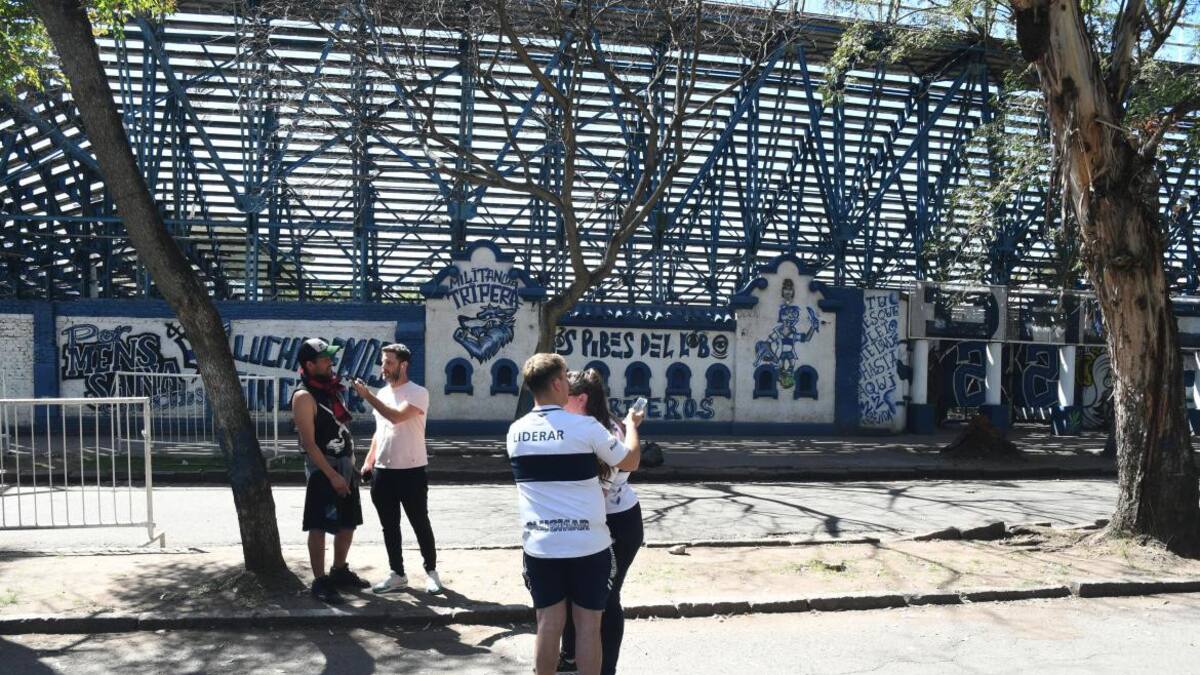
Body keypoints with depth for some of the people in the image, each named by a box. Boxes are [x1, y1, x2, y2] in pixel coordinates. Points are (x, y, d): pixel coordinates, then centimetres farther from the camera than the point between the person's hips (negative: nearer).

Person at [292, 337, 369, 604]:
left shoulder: (332, 389, 12)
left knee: (348, 523, 15)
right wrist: (332, 475, -21)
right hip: (323, 470, -9)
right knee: (320, 527, 0)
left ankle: (339, 571, 30)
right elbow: (309, 443, -18)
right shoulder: (304, 397, -14)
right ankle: (319, 582, 8)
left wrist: (350, 466, 16)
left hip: (346, 467, 9)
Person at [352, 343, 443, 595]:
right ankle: (397, 575, 22)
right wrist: (368, 461, 10)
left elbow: (397, 416, -27)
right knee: (389, 527, 12)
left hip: (411, 472, -7)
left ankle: (431, 571, 18)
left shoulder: (418, 393, -11)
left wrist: (368, 396, -22)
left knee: (420, 525, 4)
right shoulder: (382, 394, 12)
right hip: (383, 471, 7)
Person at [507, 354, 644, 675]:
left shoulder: (515, 432, 2)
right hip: (587, 544, -3)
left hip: (540, 546, 3)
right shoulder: (585, 426, -12)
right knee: (588, 625, 7)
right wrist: (631, 425, 17)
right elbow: (629, 461, 0)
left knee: (548, 623, 12)